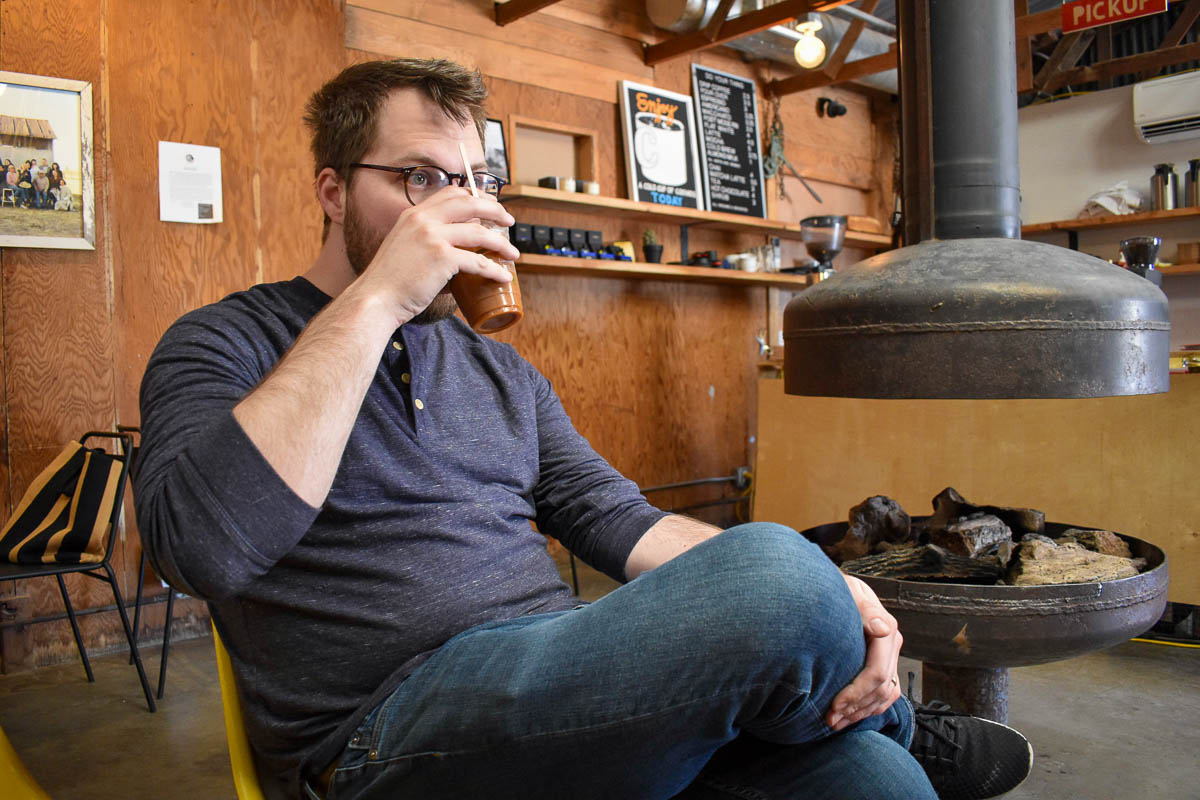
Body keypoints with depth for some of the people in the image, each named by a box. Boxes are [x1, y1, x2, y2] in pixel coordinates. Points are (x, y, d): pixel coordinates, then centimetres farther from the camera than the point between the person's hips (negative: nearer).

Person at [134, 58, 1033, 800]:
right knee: (776, 571, -26)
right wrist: (375, 301, -19)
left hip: (570, 690, 6)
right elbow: (202, 544, -18)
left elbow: (619, 520, 9)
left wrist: (820, 602, -9)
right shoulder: (227, 344, 2)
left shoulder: (501, 371, 19)